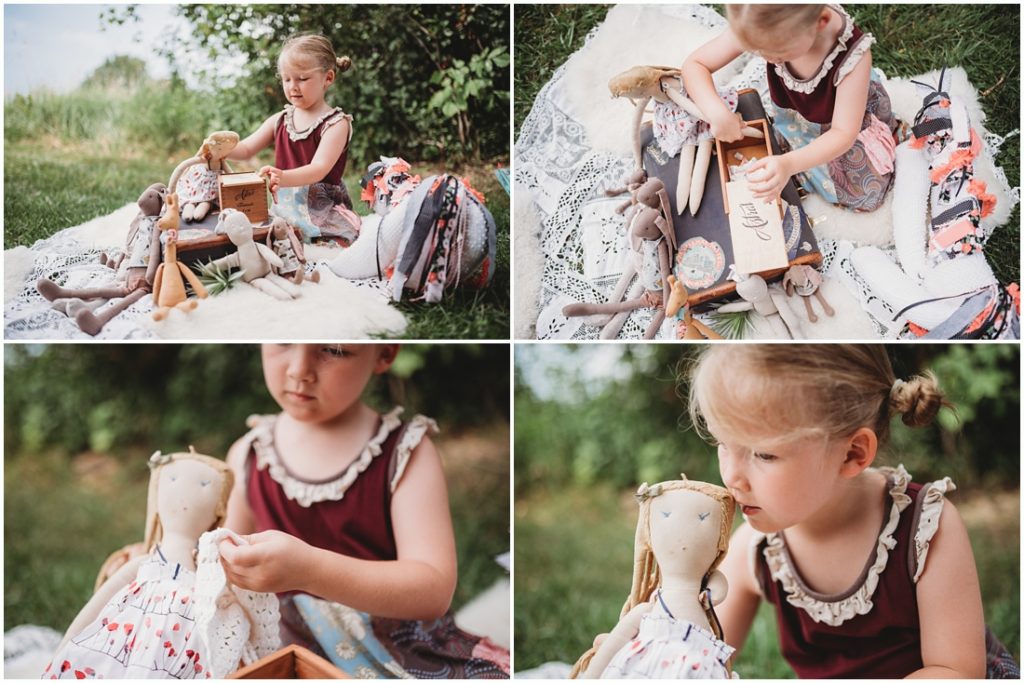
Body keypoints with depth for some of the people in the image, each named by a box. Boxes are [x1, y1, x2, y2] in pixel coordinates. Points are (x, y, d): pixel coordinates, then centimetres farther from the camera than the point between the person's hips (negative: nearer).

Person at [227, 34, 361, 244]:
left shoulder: (336, 123, -6)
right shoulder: (280, 120, 13)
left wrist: (284, 178, -39)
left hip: (324, 214, -5)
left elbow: (318, 169, -19)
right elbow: (246, 148, 15)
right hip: (284, 210, 5)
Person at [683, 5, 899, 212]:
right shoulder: (759, 26, -36)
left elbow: (843, 134, -38)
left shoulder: (853, 53, -44)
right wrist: (715, 111, -47)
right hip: (795, 118, 3)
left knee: (865, 197, 11)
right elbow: (694, 65, -25)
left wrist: (790, 164, -57)